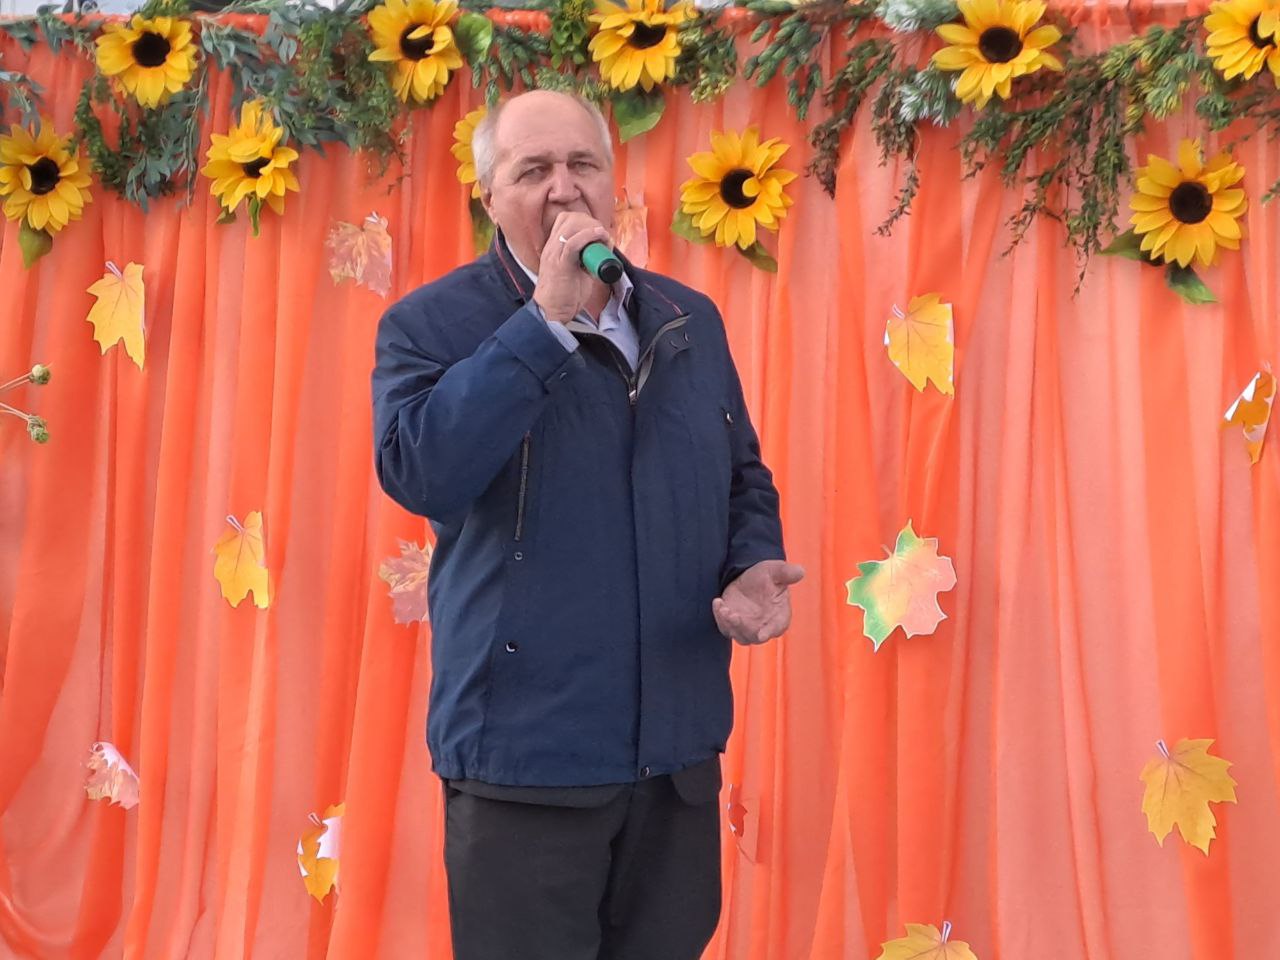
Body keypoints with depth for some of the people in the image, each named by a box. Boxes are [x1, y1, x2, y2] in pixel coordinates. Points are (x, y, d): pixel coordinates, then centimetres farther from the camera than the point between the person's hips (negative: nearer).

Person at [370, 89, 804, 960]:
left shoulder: (689, 320, 10)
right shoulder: (432, 325, -6)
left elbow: (745, 479, 19)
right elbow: (421, 472, -25)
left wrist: (756, 567, -3)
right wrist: (547, 319, -24)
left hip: (679, 745, 5)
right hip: (527, 751, -5)